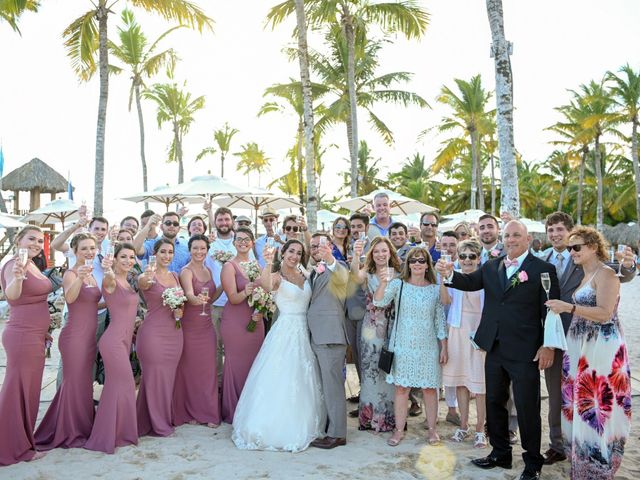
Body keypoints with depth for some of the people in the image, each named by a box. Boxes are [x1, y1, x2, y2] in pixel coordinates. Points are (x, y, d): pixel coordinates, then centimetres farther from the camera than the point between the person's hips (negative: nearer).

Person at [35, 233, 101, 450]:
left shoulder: (91, 275, 12)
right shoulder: (71, 273, -12)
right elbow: (70, 298, -34)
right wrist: (79, 279, -50)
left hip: (89, 335, 8)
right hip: (74, 335, -8)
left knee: (84, 382, 16)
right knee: (76, 382, 1)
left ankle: (82, 426, 29)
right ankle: (71, 433, 16)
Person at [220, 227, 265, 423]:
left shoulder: (256, 264, 11)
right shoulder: (229, 266, -7)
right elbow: (233, 298, -14)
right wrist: (246, 292, -33)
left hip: (256, 321, 6)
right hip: (235, 321, -6)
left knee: (254, 364, 9)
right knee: (236, 364, -1)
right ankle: (233, 413, 12)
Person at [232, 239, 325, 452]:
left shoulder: (304, 277, 12)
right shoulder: (277, 276, -7)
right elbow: (266, 285, -32)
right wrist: (268, 264, -47)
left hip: (303, 333, 6)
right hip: (285, 332, -6)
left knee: (301, 382, 14)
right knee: (281, 381, -3)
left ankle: (299, 427, 28)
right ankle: (276, 428, 11)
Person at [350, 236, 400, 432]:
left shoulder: (398, 275, 4)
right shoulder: (367, 273, 0)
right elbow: (356, 276, -24)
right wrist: (356, 255, -43)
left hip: (393, 328, 1)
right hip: (371, 328, -1)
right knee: (371, 372, 5)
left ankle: (390, 417, 21)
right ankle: (371, 417, 18)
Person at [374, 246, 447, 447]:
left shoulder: (435, 289, 4)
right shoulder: (398, 284, 0)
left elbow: (440, 320, 7)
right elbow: (379, 302, -14)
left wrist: (444, 347, 4)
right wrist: (383, 282, -31)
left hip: (428, 346, 1)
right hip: (403, 345, -1)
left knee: (429, 388, 6)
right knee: (401, 388, 4)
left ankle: (432, 429, 22)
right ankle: (399, 429, 15)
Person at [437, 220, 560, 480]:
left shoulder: (543, 269, -6)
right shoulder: (491, 266, 9)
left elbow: (550, 310, -8)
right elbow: (470, 282, -1)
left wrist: (548, 346, -11)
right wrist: (450, 274, -21)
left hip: (524, 351, -5)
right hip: (495, 348, 6)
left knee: (527, 406, 3)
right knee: (494, 402, 16)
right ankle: (500, 453, 33)